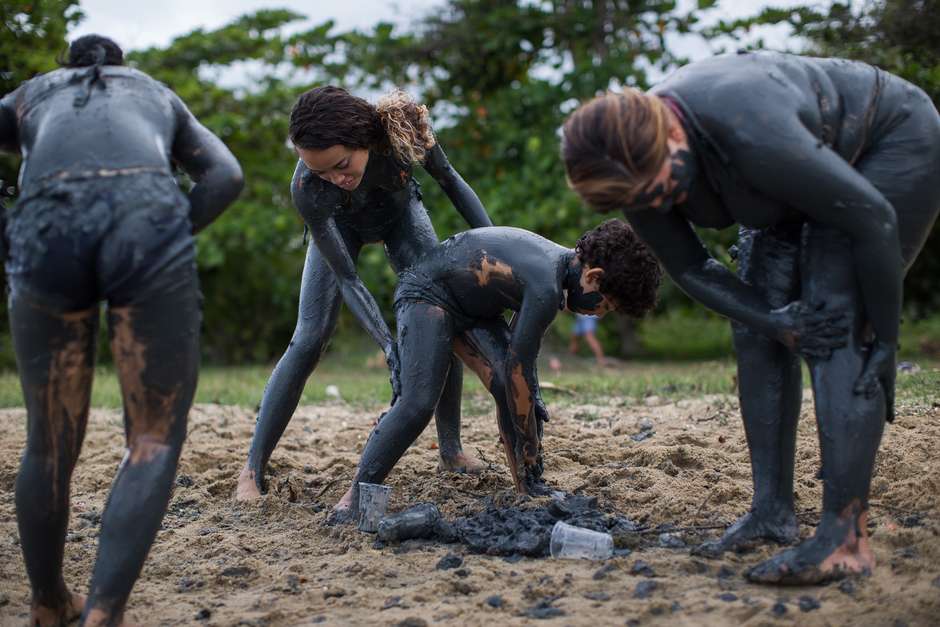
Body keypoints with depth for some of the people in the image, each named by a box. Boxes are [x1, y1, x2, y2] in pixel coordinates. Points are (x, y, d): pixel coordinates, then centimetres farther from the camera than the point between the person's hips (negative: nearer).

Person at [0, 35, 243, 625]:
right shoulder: (163, 99, 37)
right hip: (147, 226, -1)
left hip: (48, 235, 2)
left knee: (52, 442, 19)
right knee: (156, 439, 8)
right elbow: (225, 177, 18)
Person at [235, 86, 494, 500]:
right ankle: (252, 469, -7)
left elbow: (448, 179, -16)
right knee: (309, 339, -13)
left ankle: (452, 450, 8)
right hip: (340, 224, -3)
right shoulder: (307, 190, -41)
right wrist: (389, 347, -41)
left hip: (400, 210, 3)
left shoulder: (403, 125, -38)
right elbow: (347, 279, -32)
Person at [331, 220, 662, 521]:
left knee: (509, 389, -8)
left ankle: (529, 491, -3)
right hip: (426, 292, -9)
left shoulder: (565, 261, -4)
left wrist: (531, 396, 12)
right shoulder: (547, 288, -32)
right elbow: (518, 367, -25)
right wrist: (531, 454, -16)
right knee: (418, 403, -22)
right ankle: (358, 491, -13)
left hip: (474, 306, 9)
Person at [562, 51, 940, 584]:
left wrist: (885, 338, -22)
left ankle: (846, 535, -19)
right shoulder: (634, 166, -19)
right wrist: (773, 323, -18)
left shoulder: (751, 136, -41)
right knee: (755, 329, -2)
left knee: (837, 326, -19)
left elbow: (872, 218, -31)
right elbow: (688, 267, -5)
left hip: (894, 142, -7)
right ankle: (773, 511, 4)